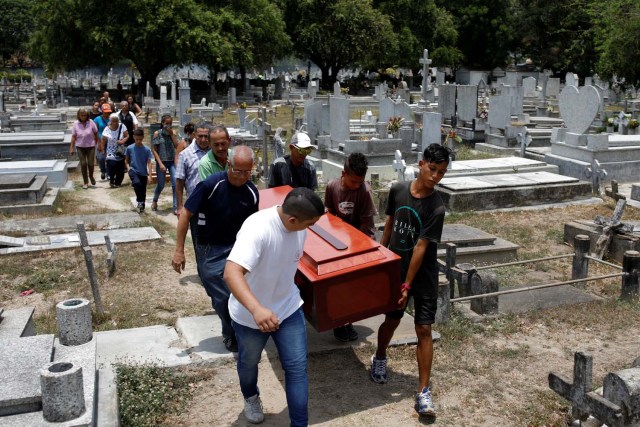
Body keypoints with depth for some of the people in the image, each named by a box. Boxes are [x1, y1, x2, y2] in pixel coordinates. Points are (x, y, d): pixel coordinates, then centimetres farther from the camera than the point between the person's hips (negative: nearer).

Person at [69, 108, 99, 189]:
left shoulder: (91, 122, -7)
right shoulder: (75, 124, -4)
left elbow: (96, 133, 3)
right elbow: (74, 136, 0)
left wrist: (96, 142, 7)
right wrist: (72, 148, -1)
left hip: (90, 146, 0)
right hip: (80, 147, 1)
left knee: (91, 163, 0)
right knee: (83, 164, 1)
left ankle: (91, 176, 31)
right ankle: (85, 182, 12)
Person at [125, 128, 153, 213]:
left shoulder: (146, 149, -4)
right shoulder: (130, 148, -2)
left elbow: (149, 163, -6)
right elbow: (126, 160, 9)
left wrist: (149, 174, -16)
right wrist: (128, 167, -10)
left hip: (143, 173, 1)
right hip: (133, 171, -1)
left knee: (143, 191, 6)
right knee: (137, 183, -30)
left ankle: (142, 206, 26)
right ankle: (140, 202, -14)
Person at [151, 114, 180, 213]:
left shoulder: (173, 132, 5)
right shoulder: (157, 133, -3)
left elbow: (177, 146, -8)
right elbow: (154, 150, -5)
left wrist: (171, 134, -12)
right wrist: (160, 163, -12)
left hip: (172, 162, 2)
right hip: (161, 162, -2)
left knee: (175, 184, -10)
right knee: (160, 185, 7)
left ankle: (176, 207, -4)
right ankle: (154, 201, 36)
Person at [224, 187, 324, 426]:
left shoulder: (299, 225, -13)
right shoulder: (257, 228, -35)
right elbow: (231, 273, -46)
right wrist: (256, 309, -59)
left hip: (289, 308, 4)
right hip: (250, 314, -4)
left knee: (297, 369, 2)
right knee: (249, 363, 23)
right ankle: (251, 397, 55)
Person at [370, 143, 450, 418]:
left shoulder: (436, 208, -18)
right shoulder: (398, 190, -6)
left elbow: (421, 247, -19)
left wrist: (408, 285, -17)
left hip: (423, 277, -3)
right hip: (395, 270, 3)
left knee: (424, 329, -2)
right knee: (392, 320, 16)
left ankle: (423, 392, 5)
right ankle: (379, 359, 46)